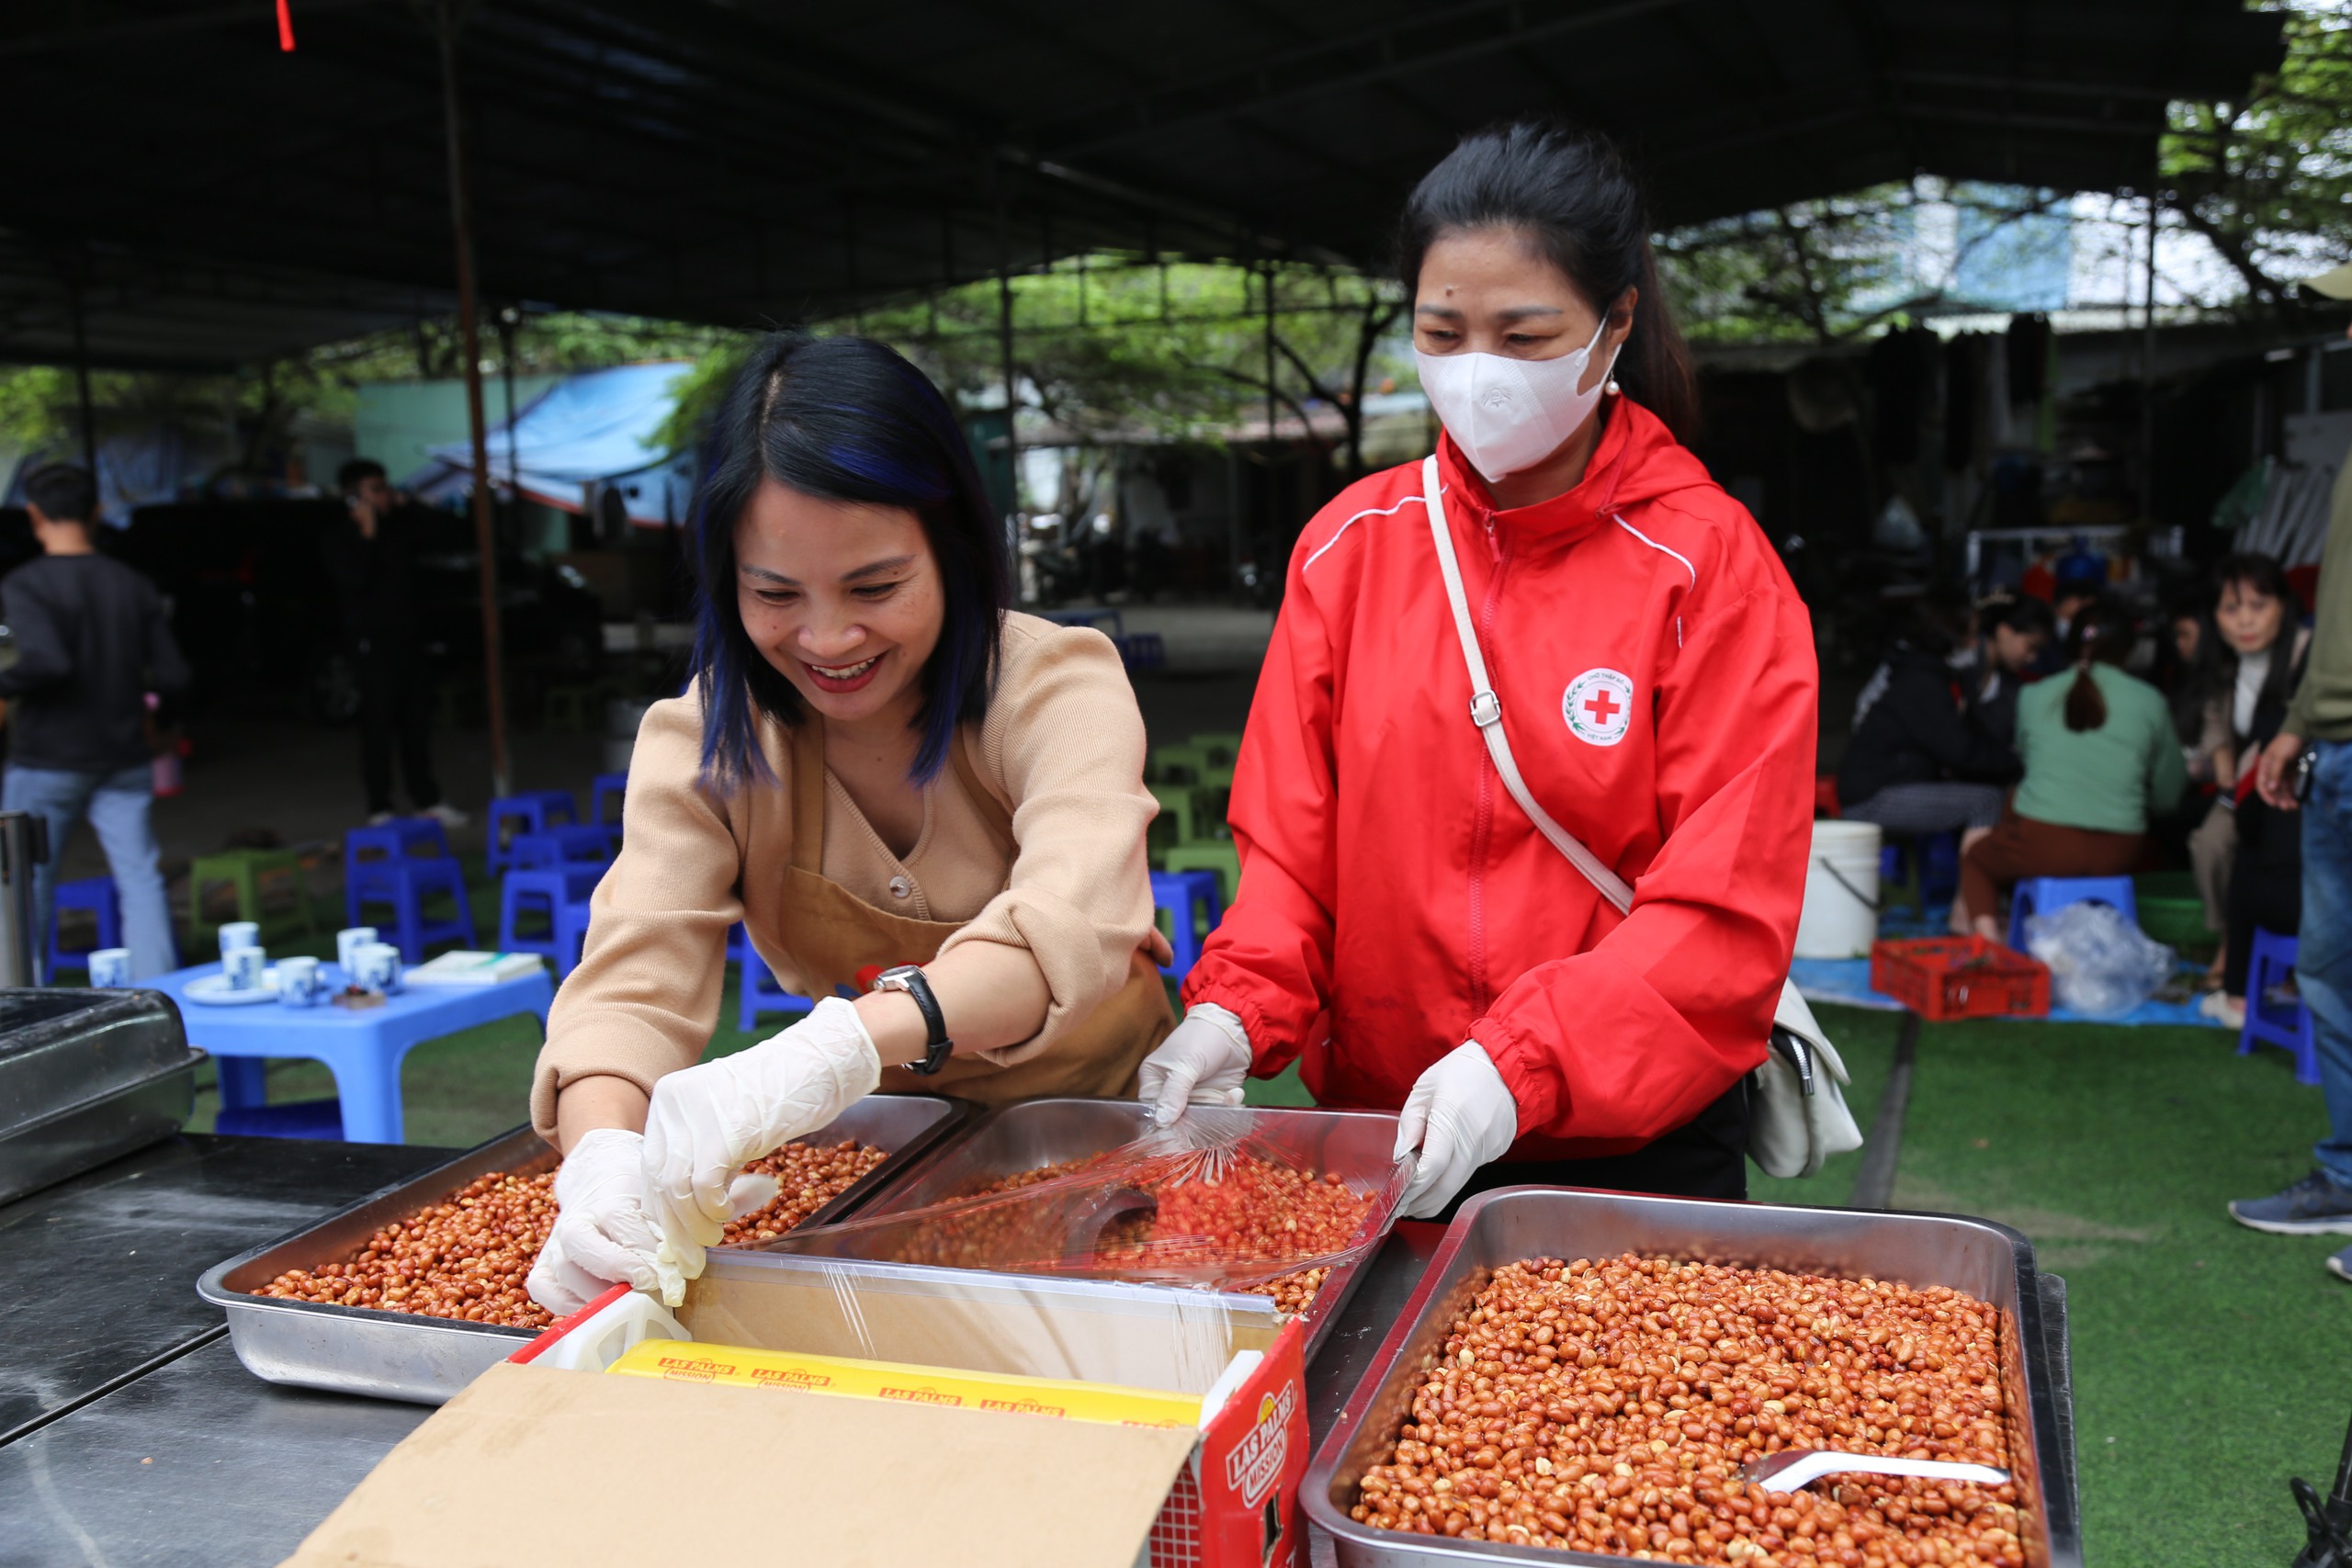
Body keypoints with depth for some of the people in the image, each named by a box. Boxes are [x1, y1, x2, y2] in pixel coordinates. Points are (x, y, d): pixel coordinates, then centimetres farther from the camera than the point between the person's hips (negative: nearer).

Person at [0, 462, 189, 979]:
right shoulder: (134, 586, 2)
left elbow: (45, 660, -28)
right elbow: (173, 677, 0)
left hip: (45, 762, -3)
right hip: (123, 761, 3)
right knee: (141, 882, 4)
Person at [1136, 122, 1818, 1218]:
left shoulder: (1711, 568, -10)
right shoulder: (1349, 544, 0)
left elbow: (1725, 910, -15)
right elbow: (1290, 838, 1)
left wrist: (1520, 1064, -27)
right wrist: (1238, 1005, -17)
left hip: (1633, 1142, -2)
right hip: (1367, 1136, 3)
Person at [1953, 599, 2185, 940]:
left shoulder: (2033, 696, 3)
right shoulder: (2150, 702, 1)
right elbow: (2167, 797, 9)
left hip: (2041, 847, -2)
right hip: (2117, 856, 2)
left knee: (1975, 859, 25)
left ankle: (1986, 933, -1)